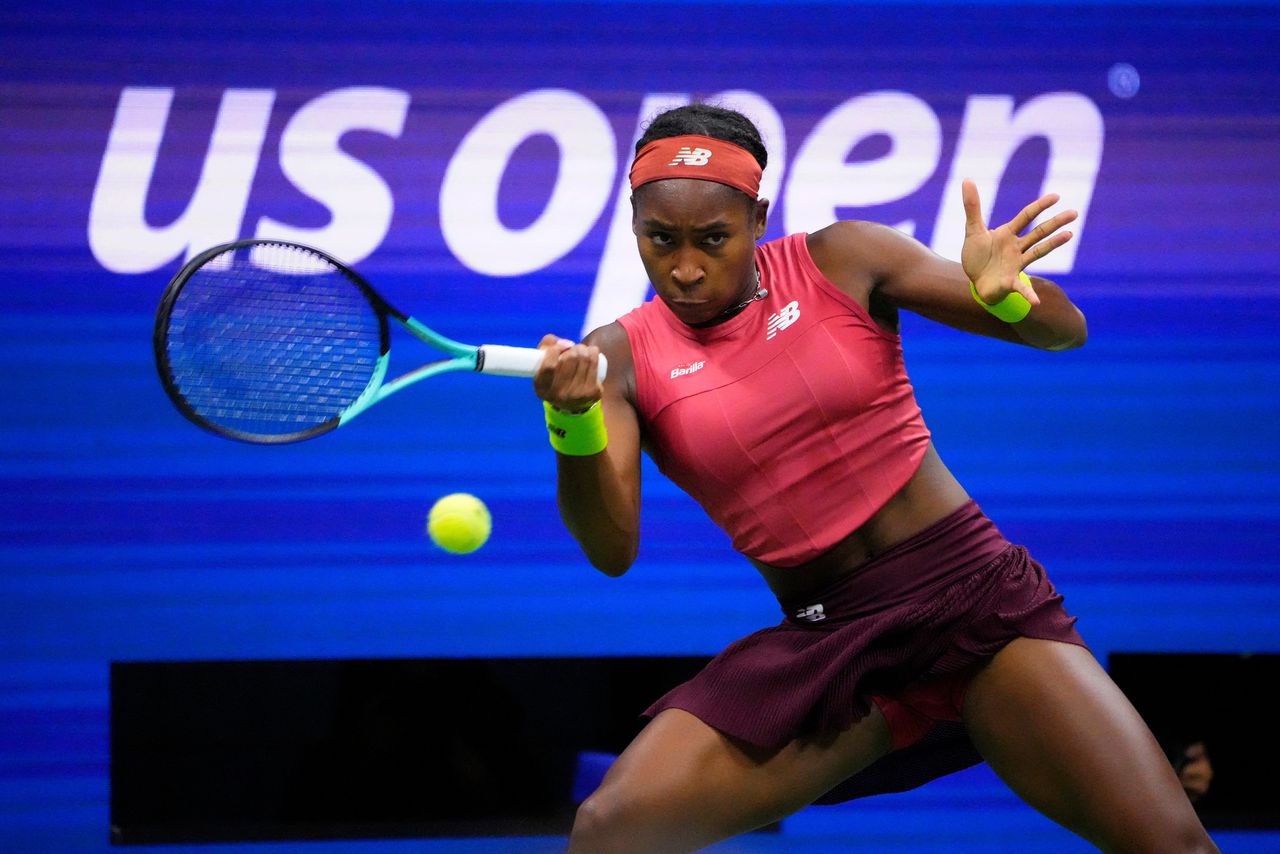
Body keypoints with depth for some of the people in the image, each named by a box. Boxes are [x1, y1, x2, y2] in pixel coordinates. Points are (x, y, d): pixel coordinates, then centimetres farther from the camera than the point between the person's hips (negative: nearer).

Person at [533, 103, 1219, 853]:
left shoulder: (842, 262, -2)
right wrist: (574, 423, -29)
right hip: (823, 644, 1)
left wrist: (1002, 295, -24)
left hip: (975, 594, -1)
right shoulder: (622, 356, 1)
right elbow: (612, 550, -10)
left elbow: (1064, 330, 0)